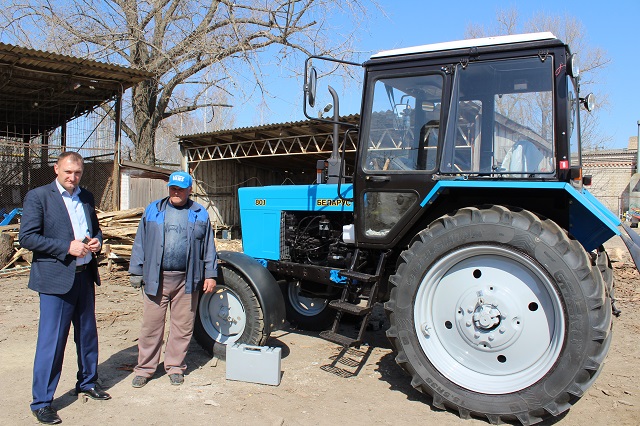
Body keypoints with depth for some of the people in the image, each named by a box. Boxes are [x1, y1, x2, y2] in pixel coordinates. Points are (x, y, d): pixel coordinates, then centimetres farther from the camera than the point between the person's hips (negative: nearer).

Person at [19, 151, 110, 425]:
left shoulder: (86, 197, 11)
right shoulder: (37, 197, -7)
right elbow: (27, 238, -13)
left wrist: (97, 241, -1)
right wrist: (67, 247, -19)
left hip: (85, 276, 6)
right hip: (56, 279, -6)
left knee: (88, 334, 17)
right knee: (51, 341, -1)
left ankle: (87, 382, 35)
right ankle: (42, 402, 13)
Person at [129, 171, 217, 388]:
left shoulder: (200, 213, 8)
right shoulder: (153, 210, 9)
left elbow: (209, 247, 8)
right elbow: (140, 243, 9)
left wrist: (210, 275, 3)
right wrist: (136, 272, 4)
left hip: (186, 280, 0)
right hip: (155, 278, 0)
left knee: (183, 325, 7)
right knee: (151, 325, 5)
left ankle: (175, 366, 23)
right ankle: (144, 368, 19)